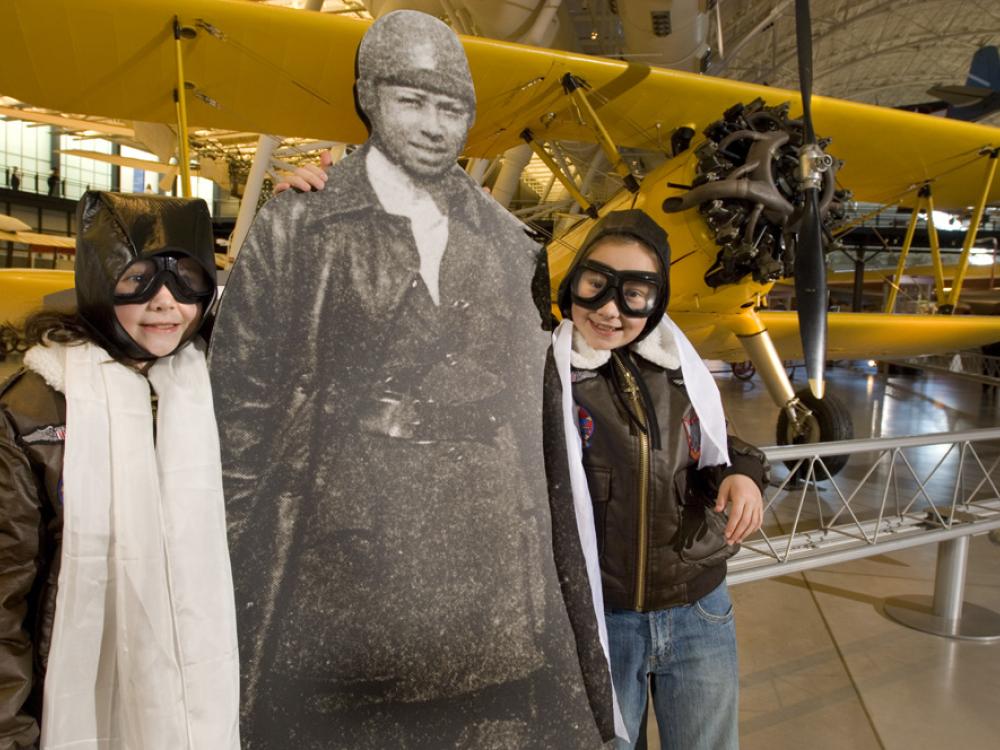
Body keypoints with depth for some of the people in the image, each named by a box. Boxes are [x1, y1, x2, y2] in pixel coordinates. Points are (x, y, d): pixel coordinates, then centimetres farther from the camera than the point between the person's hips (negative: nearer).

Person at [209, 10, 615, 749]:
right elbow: (240, 411, -1)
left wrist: (554, 566, 10)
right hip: (339, 588, -2)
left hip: (495, 588, 3)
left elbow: (533, 419, 11)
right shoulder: (294, 231, 1)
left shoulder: (510, 246, 10)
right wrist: (247, 572, -3)